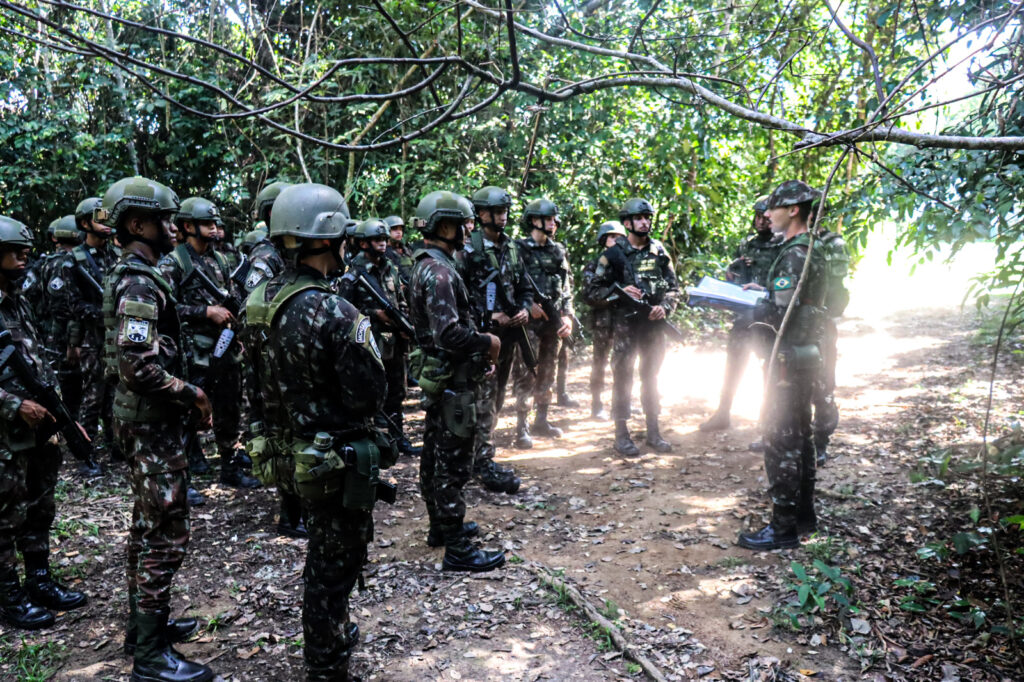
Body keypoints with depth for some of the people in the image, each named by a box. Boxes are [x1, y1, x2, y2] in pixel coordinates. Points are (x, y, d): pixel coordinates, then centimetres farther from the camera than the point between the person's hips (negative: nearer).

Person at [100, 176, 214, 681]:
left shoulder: (129, 276, 13)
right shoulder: (140, 282, -19)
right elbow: (138, 365, -28)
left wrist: (183, 396, 14)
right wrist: (192, 395, -17)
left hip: (143, 417, 11)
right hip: (152, 421, -11)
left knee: (147, 526, 18)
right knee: (166, 535, -4)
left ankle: (144, 624, 32)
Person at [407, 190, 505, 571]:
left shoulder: (426, 266, 13)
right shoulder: (439, 271, -20)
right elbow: (449, 332, -29)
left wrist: (478, 351, 11)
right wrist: (488, 343, -14)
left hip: (438, 376, 11)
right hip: (452, 379, -11)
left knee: (435, 454, 18)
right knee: (453, 463, -5)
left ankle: (440, 526, 32)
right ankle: (457, 550, 2)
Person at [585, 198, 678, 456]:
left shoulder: (659, 251, 8)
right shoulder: (613, 254, -3)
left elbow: (673, 286, 12)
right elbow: (594, 290, -3)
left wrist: (665, 307, -7)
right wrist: (620, 290, -17)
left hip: (654, 323, 4)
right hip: (625, 325, -4)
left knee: (652, 376, 12)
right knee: (622, 376, -1)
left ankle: (653, 432, 23)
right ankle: (621, 435, 8)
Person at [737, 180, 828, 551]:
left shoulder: (795, 255, -19)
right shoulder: (810, 250, 13)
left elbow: (777, 314, -24)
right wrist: (766, 290, 15)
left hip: (790, 359, -10)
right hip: (807, 354, 10)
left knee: (780, 440, -5)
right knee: (799, 435, 17)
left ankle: (784, 527, 2)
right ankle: (803, 513, 28)